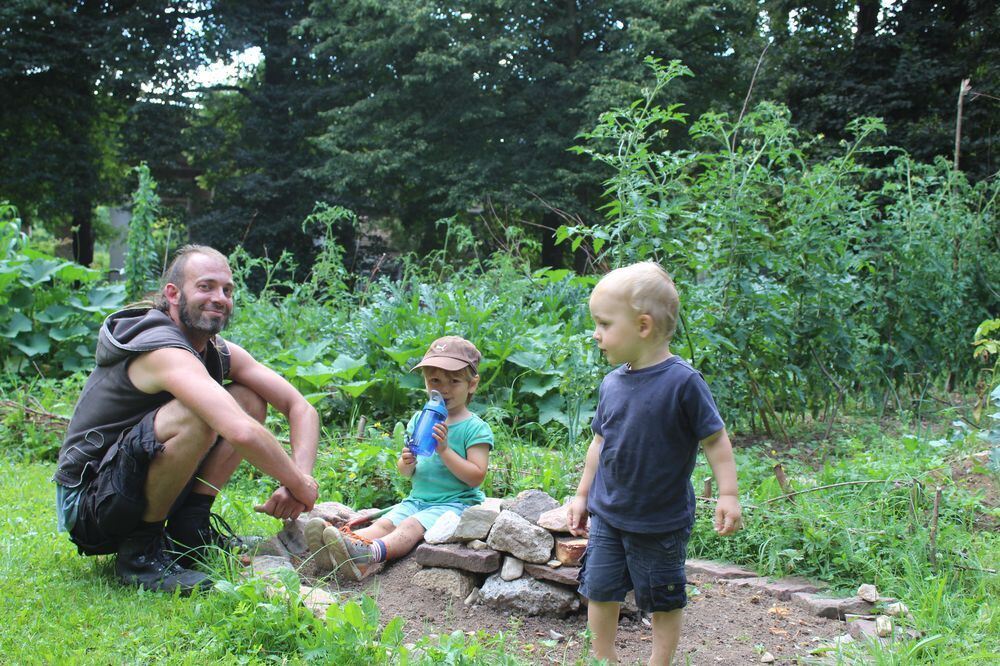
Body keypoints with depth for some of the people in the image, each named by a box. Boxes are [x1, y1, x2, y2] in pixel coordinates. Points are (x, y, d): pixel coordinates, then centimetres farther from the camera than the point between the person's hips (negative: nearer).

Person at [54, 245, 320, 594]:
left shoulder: (222, 353, 3)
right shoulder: (166, 352, -24)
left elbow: (300, 407, 1)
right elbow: (240, 433, -38)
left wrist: (300, 480, -16)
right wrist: (300, 485, -25)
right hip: (87, 504, -8)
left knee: (250, 399, 2)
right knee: (195, 414, -32)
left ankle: (190, 528, -2)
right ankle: (140, 551, -17)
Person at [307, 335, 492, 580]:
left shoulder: (476, 427, -5)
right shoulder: (419, 420, 13)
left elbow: (475, 476, -13)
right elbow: (405, 472, 17)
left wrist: (444, 450, -21)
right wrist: (406, 463, -8)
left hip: (455, 503, -6)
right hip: (417, 499, 6)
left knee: (412, 526, -31)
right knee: (384, 523, -20)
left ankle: (367, 555, -58)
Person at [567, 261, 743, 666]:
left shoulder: (682, 382, -18)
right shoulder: (612, 383, 0)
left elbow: (715, 439, -12)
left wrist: (728, 495, -17)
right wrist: (582, 494, 16)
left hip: (660, 522, -5)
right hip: (606, 515, 6)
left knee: (663, 601, 11)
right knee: (599, 590, 12)